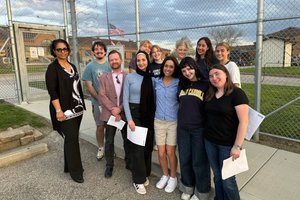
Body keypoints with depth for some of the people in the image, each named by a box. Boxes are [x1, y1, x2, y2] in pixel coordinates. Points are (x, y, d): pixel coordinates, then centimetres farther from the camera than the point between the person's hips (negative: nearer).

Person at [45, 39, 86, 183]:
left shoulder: (72, 66, 13)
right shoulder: (53, 68, -7)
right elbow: (52, 91, -14)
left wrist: (81, 104, 13)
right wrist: (58, 110, -20)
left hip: (77, 108, 6)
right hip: (65, 109, -6)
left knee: (72, 138, 12)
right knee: (71, 138, -5)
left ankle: (70, 166, 25)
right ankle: (75, 171, 7)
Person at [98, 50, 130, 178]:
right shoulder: (104, 77, 5)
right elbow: (101, 95, -4)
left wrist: (120, 109, -14)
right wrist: (112, 109, -14)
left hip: (125, 113, 0)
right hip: (109, 114, 0)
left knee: (127, 140, 12)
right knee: (109, 141, 10)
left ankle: (129, 162, 32)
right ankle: (109, 165, 27)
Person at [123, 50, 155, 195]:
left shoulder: (152, 78, 4)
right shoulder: (130, 77, -4)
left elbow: (154, 98, 7)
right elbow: (125, 99, -5)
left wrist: (155, 116, 0)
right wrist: (129, 119, -12)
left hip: (149, 115, 3)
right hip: (134, 113, -3)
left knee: (148, 145, 9)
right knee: (137, 146, 0)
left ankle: (145, 174, 28)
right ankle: (139, 179, 14)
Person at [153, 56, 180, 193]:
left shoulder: (178, 83, -7)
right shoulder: (156, 81, 2)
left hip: (174, 122, -3)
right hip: (158, 121, 3)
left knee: (170, 152, 3)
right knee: (161, 152, 8)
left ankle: (173, 177, 27)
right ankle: (165, 175, 33)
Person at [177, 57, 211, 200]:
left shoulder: (205, 84, -9)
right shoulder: (182, 85, 7)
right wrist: (184, 116, 12)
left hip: (199, 129, -4)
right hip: (182, 128, 5)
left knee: (199, 162, 8)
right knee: (184, 160, 15)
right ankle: (187, 187, 37)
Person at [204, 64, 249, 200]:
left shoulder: (237, 93, -12)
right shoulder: (210, 94, 7)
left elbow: (243, 121, -16)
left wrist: (237, 146, -18)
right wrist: (207, 134, 7)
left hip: (227, 144, -5)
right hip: (209, 142, 6)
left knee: (227, 180, 5)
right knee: (217, 176, 17)